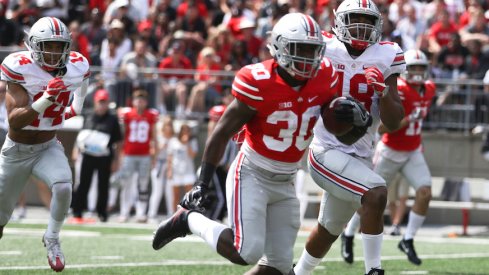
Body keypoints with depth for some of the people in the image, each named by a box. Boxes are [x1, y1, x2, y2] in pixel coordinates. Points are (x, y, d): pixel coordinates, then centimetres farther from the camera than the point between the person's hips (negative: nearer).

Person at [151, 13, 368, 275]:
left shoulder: (323, 78, -6)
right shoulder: (259, 83, -21)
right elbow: (223, 132, -14)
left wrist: (349, 113, -10)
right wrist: (202, 182, -15)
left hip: (284, 183, 6)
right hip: (251, 174, -6)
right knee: (247, 252, -19)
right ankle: (189, 219, 5)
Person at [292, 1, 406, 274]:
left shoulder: (384, 59, 1)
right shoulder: (325, 50, -7)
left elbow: (394, 122, 0)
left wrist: (383, 90, -17)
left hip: (360, 156, 5)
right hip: (328, 152, -5)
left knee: (329, 230, 21)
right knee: (376, 193, -28)